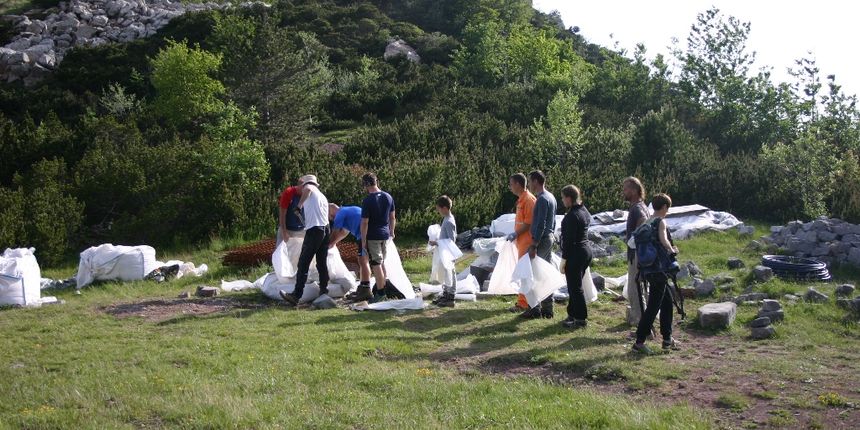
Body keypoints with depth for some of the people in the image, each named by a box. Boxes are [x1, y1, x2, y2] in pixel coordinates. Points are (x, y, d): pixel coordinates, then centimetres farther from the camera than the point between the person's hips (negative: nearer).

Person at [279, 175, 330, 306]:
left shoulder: (309, 187, 5)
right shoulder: (323, 196, 28)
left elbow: (307, 189, -18)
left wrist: (300, 204, -7)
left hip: (314, 230, -8)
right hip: (326, 229, 8)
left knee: (303, 264, -8)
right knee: (322, 263, 13)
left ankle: (296, 296, -10)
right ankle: (324, 291, 14)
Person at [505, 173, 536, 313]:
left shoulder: (528, 199, -16)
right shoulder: (521, 199, 15)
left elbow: (528, 223, -20)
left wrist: (516, 234, -15)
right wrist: (515, 234, 13)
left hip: (527, 242, -10)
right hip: (522, 242, 10)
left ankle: (523, 304, -1)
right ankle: (523, 302, 22)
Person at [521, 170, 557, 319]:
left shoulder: (542, 199, -16)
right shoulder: (551, 197, 15)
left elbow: (541, 224, -21)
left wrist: (533, 245, -22)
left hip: (541, 240, -10)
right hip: (549, 238, 10)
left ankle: (535, 309, -5)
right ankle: (547, 309, 14)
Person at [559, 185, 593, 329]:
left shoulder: (571, 216, -19)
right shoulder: (584, 211, 10)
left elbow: (569, 240, -20)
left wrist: (563, 260, -15)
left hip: (575, 254, -10)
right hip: (585, 251, 10)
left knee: (575, 287, -1)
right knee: (575, 286, 18)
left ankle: (581, 319, 4)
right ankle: (573, 314, 26)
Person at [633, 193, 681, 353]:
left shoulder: (647, 223, 12)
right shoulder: (661, 222, -11)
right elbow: (663, 240, -30)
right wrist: (672, 250, -9)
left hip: (649, 270, 9)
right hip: (658, 270, -9)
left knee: (667, 301, 19)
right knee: (653, 307, -5)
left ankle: (667, 339, 24)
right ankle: (639, 342, -3)